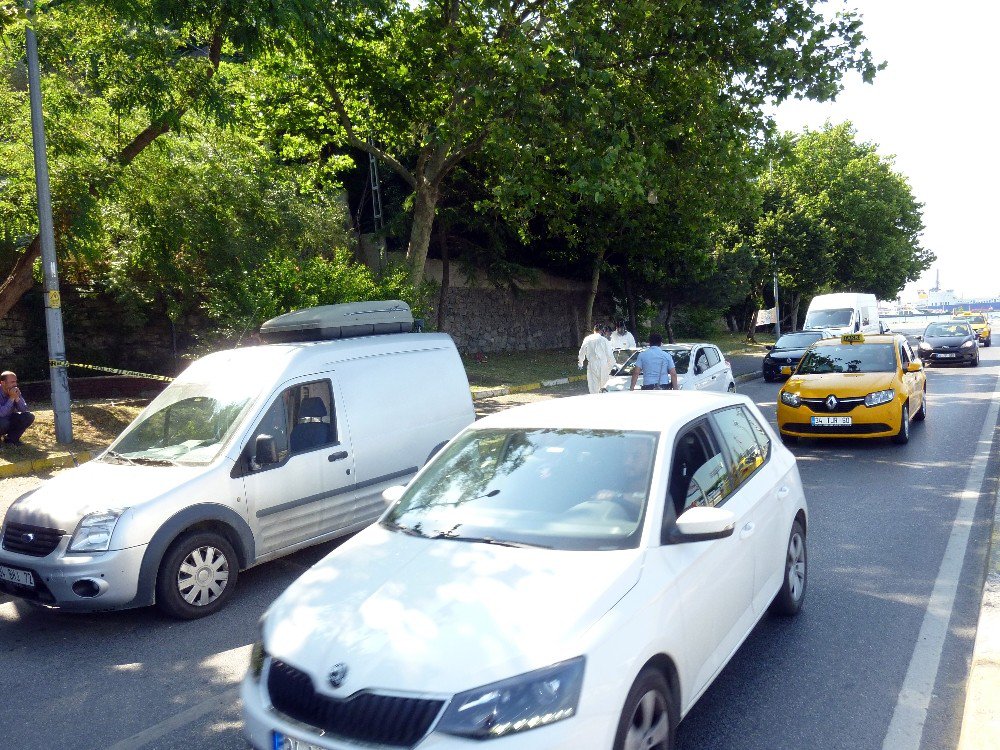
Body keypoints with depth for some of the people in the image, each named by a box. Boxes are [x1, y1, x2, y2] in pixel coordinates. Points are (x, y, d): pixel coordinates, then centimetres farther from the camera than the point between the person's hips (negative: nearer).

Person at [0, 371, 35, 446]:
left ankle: (11, 438, 3)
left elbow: (24, 410, -9)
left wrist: (17, 398, -25)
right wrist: (11, 398, -34)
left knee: (29, 417, -13)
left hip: (9, 419, 6)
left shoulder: (15, 391, -7)